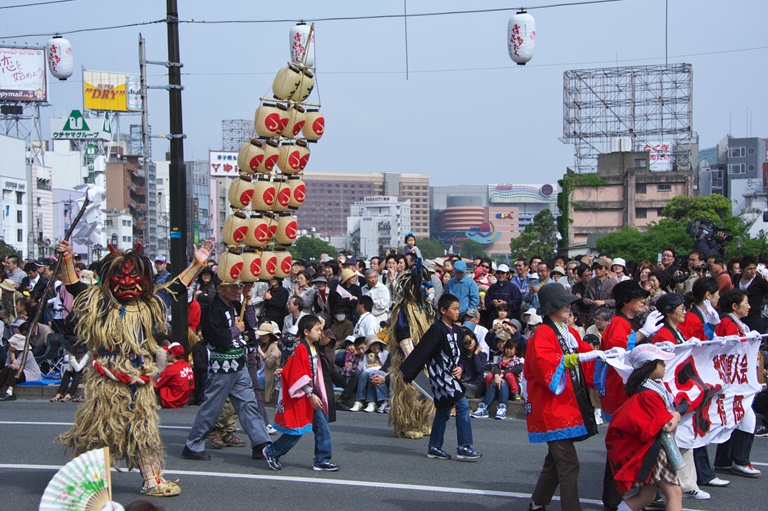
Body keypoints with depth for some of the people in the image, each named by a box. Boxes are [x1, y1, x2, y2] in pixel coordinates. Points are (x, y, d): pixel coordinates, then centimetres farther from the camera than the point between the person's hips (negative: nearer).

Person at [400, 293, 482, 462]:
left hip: (452, 375, 9)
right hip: (440, 374, -9)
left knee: (443, 410, 12)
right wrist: (408, 373, -14)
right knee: (462, 405, -15)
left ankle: (434, 448, 21)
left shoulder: (456, 330, 11)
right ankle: (464, 447, -12)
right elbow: (422, 352, -15)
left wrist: (460, 368, -3)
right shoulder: (437, 330, -14)